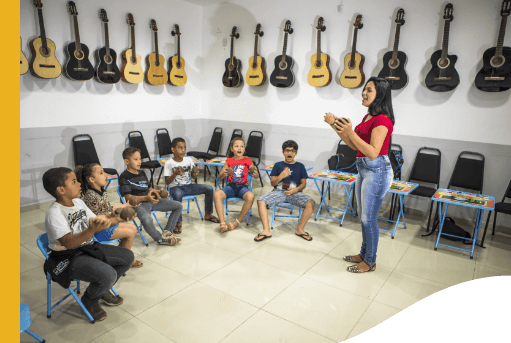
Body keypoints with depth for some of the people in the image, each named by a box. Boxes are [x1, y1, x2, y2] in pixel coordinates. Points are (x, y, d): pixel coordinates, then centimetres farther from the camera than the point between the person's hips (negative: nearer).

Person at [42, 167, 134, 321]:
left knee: (128, 256, 4)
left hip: (88, 248, 9)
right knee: (108, 274, -28)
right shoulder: (54, 213, -21)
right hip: (67, 258, -8)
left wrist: (103, 221, -17)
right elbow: (68, 242, -30)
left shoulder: (78, 202, 5)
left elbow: (94, 221, 8)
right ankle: (89, 300, 6)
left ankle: (103, 290, 24)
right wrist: (92, 229, -46)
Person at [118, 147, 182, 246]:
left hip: (152, 200, 8)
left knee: (178, 206, 2)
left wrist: (159, 193, 2)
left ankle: (167, 231, 4)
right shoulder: (124, 177, -6)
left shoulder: (142, 173, 19)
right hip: (138, 204, -8)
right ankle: (160, 239, -13)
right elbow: (128, 197, -13)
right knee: (146, 219, -41)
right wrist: (146, 198, -28)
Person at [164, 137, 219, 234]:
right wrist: (175, 174, -27)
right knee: (177, 195, -42)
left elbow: (193, 177, 10)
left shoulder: (189, 160, 5)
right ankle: (179, 222, -25)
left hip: (188, 186, 5)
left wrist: (195, 173, -14)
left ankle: (208, 214, 7)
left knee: (209, 188, -10)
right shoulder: (169, 163, -8)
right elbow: (167, 182, -10)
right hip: (175, 188, -5)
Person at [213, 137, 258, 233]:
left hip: (242, 186, -1)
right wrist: (225, 173, -19)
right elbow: (219, 177, 5)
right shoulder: (229, 161, 9)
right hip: (231, 186, 1)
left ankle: (237, 222, -19)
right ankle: (222, 223, -30)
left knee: (250, 196, -35)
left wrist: (255, 174, -20)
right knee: (217, 194, -29)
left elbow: (257, 176, 5)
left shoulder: (248, 161, 7)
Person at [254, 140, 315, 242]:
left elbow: (303, 183, 11)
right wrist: (281, 176, -11)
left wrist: (296, 189, -11)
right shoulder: (278, 165, 14)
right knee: (261, 201, -26)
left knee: (310, 203, -28)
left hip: (294, 192, 0)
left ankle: (299, 229, -11)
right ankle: (266, 230, -21)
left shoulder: (300, 166, 15)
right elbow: (273, 183, 9)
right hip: (279, 191, 0)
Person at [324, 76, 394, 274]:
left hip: (376, 171, -10)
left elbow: (373, 152, -24)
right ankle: (364, 254, 34)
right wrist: (336, 126, 7)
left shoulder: (382, 120, -17)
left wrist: (350, 132, -30)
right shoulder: (368, 117, 12)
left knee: (369, 218, 1)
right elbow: (355, 146, 12)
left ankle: (370, 262, 18)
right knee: (364, 217, 18)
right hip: (364, 170, 10)